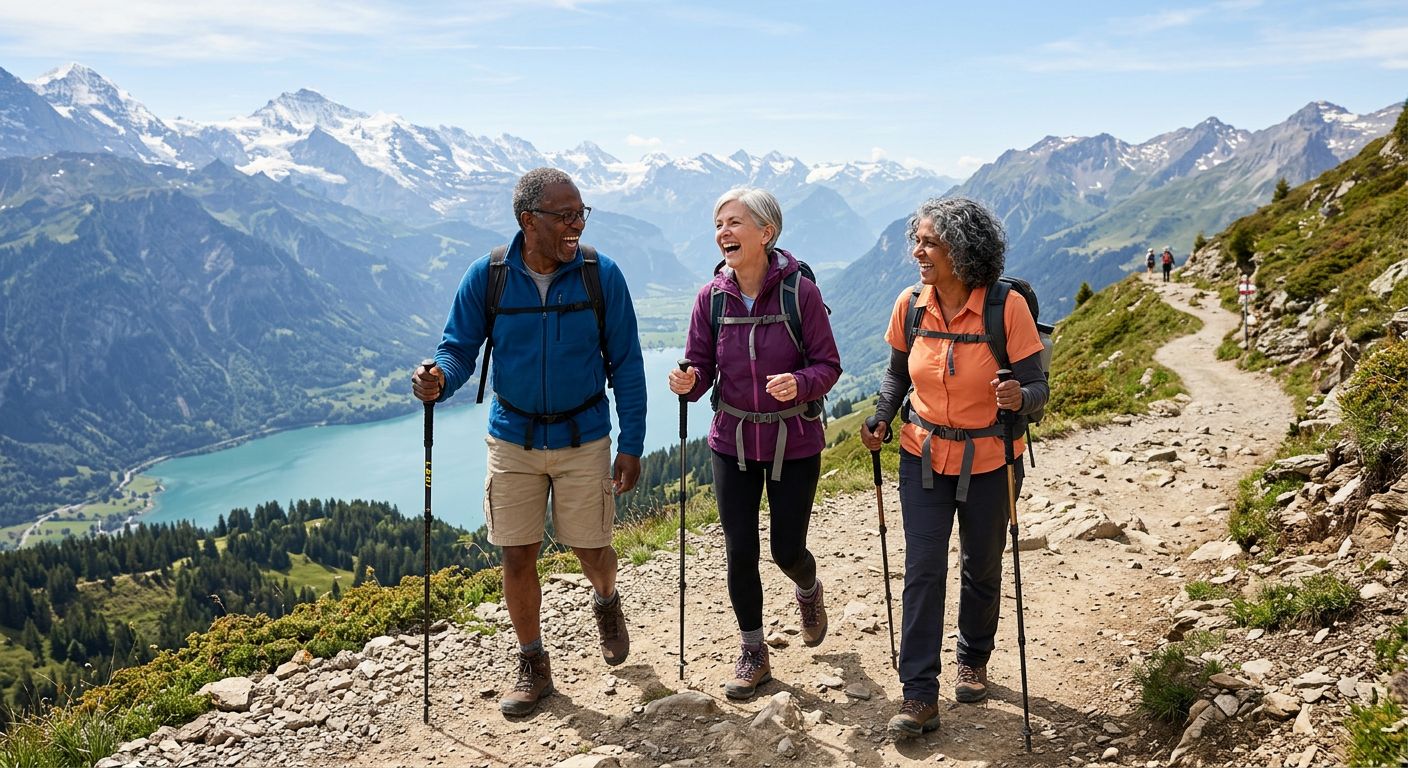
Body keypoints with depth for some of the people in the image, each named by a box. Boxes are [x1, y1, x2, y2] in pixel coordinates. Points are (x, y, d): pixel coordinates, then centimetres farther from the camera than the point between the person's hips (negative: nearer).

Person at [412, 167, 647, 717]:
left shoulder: (601, 274, -10)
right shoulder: (486, 277, -9)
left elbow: (626, 366, -5)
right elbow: (460, 350, -4)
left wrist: (632, 445, -6)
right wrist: (439, 380, -29)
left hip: (584, 438, -1)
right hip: (513, 438, 1)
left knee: (591, 549, 7)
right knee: (517, 556, 5)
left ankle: (606, 600, 45)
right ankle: (533, 667, 25)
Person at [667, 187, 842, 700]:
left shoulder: (800, 292, -14)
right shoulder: (712, 298, -5)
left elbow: (828, 364, -10)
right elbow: (702, 367, -1)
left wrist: (799, 383, -31)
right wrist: (688, 382, -24)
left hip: (794, 442, -2)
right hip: (734, 441, 2)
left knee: (787, 549, 6)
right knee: (739, 551, 4)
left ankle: (808, 590, 45)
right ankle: (752, 656, 24)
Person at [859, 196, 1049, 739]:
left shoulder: (1007, 308, -18)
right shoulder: (910, 306, -7)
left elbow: (1037, 388, -14)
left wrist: (1018, 398, -37)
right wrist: (880, 421, -7)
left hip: (988, 461, -2)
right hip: (923, 456, 2)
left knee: (981, 568, 15)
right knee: (922, 570, -3)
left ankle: (973, 660, 40)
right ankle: (919, 695, 4)